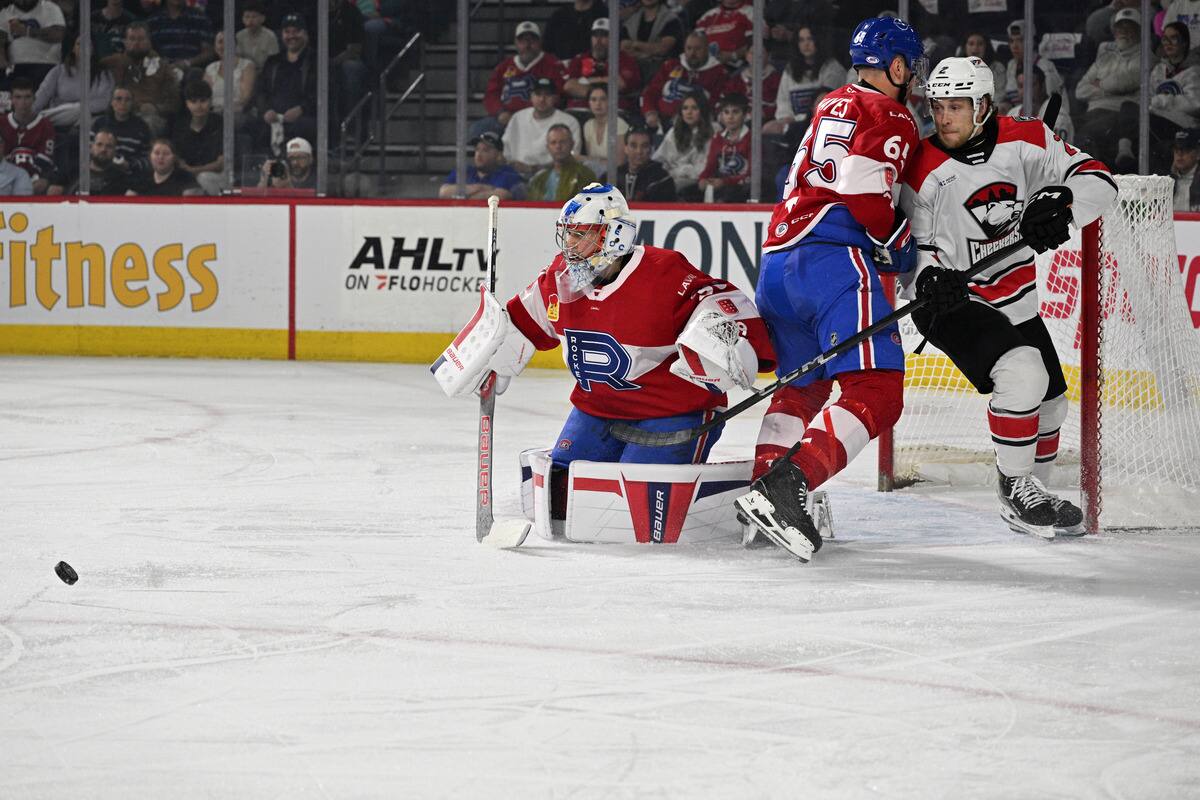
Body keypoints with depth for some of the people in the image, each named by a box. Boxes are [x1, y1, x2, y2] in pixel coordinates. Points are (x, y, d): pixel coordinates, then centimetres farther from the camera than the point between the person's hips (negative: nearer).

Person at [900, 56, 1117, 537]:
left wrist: (1059, 205, -30)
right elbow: (911, 244, -8)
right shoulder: (924, 169, -17)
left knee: (1049, 402, 15)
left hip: (1016, 299, 6)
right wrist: (929, 280, -29)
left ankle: (1034, 491, 40)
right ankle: (1015, 489, -11)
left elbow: (1097, 180, -10)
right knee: (1021, 374, -27)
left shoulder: (1025, 141, -10)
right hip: (953, 300, -6)